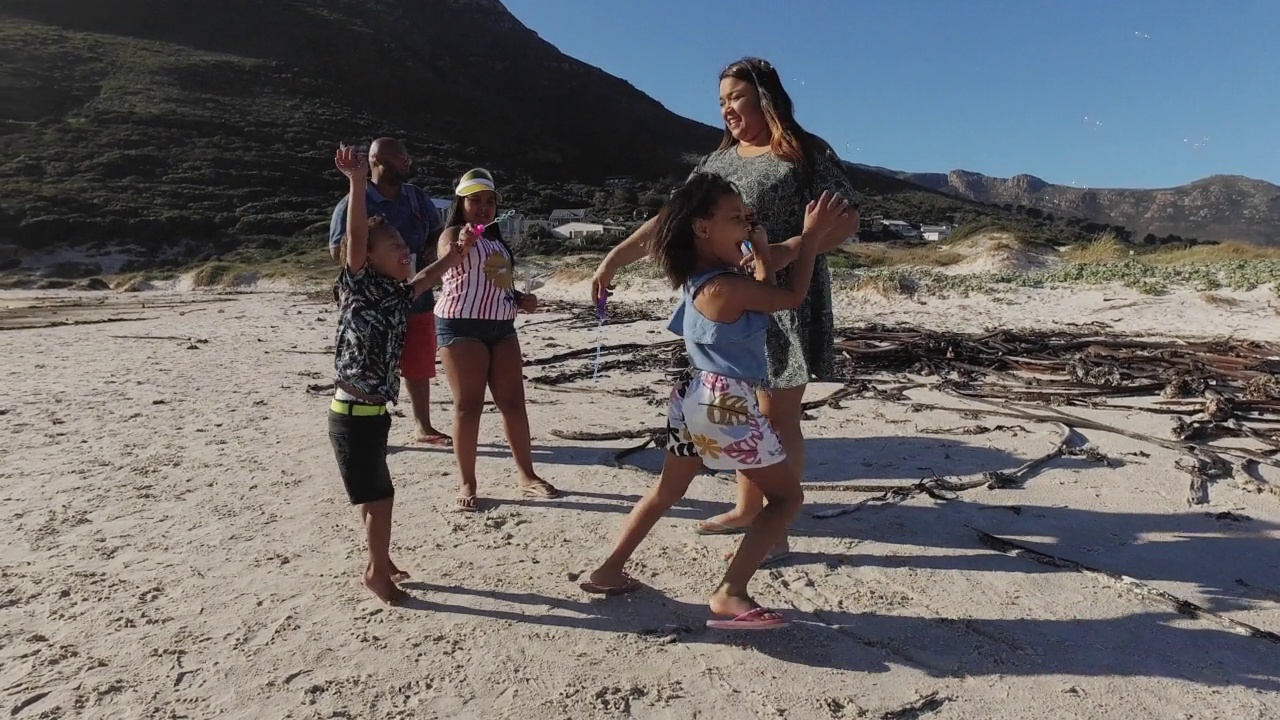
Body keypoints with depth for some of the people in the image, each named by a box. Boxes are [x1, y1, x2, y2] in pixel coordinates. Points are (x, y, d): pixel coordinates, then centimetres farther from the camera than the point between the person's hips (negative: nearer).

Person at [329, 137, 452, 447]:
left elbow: (438, 231, 19)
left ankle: (423, 426, 27)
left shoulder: (417, 197, 8)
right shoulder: (353, 204, -9)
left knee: (419, 367, 14)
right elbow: (337, 251, -10)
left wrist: (433, 251, -2)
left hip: (418, 298, 5)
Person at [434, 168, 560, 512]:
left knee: (514, 402, 6)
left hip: (502, 328, 7)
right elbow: (446, 256, -27)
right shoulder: (453, 233, -3)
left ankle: (527, 476, 16)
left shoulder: (497, 239, 20)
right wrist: (461, 243, -48)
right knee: (469, 405, -5)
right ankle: (467, 484, 6)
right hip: (461, 327, -7)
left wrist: (521, 299, 10)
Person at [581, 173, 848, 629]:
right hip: (726, 403, -9)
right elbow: (792, 297, -8)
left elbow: (762, 296, 19)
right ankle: (731, 594, -1)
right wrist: (811, 236, -1)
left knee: (667, 492, 23)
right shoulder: (724, 287, -20)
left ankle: (609, 571, 31)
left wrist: (762, 251, 11)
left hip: (695, 397, 9)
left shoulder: (700, 279, 8)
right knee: (787, 496, 6)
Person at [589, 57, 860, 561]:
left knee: (778, 417, -2)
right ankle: (746, 509, 29)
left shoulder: (806, 153, -3)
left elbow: (847, 220, -9)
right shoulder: (718, 162, 15)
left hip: (787, 303, -6)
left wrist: (789, 249, -25)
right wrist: (614, 257, 3)